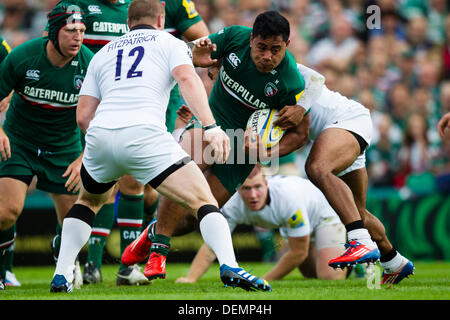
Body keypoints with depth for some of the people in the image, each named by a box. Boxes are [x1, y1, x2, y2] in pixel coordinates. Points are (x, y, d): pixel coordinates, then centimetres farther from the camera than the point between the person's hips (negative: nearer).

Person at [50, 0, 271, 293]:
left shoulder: (103, 53, 29)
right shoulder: (170, 43, 20)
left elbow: (83, 116, 22)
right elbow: (187, 79, -4)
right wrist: (211, 127, -13)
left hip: (99, 137, 4)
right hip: (145, 135, -4)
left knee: (89, 201, 32)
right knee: (204, 202, -1)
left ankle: (61, 276, 22)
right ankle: (229, 267, -24)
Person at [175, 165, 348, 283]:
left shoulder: (288, 198, -43)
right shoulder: (233, 205, -31)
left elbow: (298, 252, -32)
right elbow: (211, 246, -29)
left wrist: (266, 281, -26)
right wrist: (190, 278, -44)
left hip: (324, 214, -6)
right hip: (289, 224, 6)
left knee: (330, 278, -20)